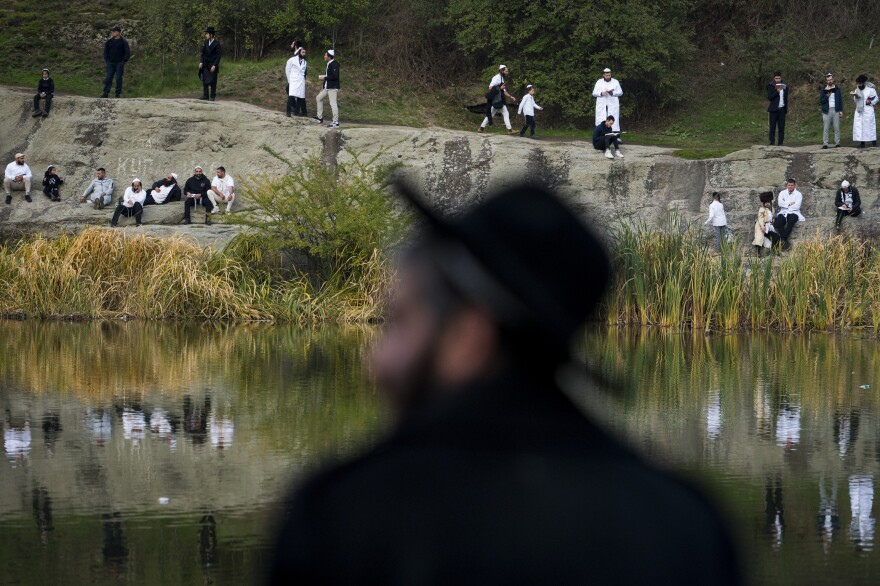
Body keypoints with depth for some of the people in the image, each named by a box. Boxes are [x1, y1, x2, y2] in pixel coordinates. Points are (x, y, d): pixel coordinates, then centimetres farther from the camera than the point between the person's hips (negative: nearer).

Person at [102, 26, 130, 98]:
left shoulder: (123, 42, -1)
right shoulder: (109, 41, 9)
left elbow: (127, 52, 0)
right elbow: (105, 51, 16)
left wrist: (124, 61, -8)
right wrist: (106, 60, 5)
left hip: (119, 63, -3)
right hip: (110, 63, 3)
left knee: (119, 78, -1)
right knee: (108, 78, -3)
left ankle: (118, 94, 5)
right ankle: (106, 93, -2)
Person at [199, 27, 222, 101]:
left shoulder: (216, 44, -11)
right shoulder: (206, 42, 6)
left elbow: (218, 56, -10)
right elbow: (203, 53, 11)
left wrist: (214, 66, -16)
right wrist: (201, 62, -1)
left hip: (213, 65, -5)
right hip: (205, 65, 5)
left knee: (212, 81, 1)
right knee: (205, 81, 2)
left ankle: (213, 96, 8)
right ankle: (205, 95, 5)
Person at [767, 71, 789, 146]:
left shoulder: (785, 86, 11)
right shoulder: (770, 86, 1)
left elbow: (786, 98, 16)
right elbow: (769, 97, -9)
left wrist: (786, 108, 11)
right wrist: (777, 92, -20)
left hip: (782, 109, 3)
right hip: (774, 109, -3)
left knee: (781, 127, 2)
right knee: (772, 126, -3)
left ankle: (780, 143, 5)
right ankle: (771, 142, -2)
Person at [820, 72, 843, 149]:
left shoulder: (837, 89, 10)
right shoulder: (823, 90, 5)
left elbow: (840, 100, 11)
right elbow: (821, 101, 0)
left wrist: (841, 110, 4)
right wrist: (827, 96, -16)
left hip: (836, 110, 1)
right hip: (827, 111, -1)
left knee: (837, 127, -2)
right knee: (825, 128, -5)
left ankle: (837, 142, 2)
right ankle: (825, 143, -5)